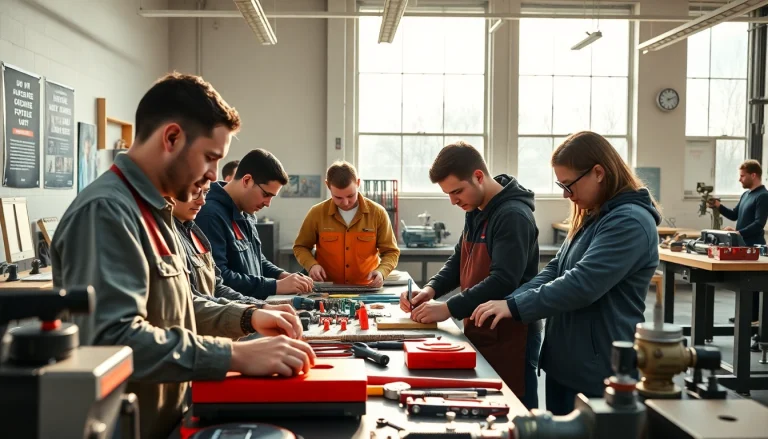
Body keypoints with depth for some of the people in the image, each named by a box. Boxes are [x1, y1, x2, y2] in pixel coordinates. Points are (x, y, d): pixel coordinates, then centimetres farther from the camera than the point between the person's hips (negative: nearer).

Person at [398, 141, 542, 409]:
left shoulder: (513, 216, -19)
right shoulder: (475, 212, 11)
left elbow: (503, 281, -26)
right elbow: (459, 260, 17)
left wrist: (449, 309, -25)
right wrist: (431, 289, -1)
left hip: (510, 337, -9)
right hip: (479, 332, 9)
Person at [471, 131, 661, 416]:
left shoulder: (630, 222, -18)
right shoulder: (593, 218, 13)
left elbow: (583, 283, -26)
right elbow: (555, 270, 12)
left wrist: (515, 307, -22)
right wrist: (508, 303, -4)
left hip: (599, 370, -9)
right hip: (565, 362, 9)